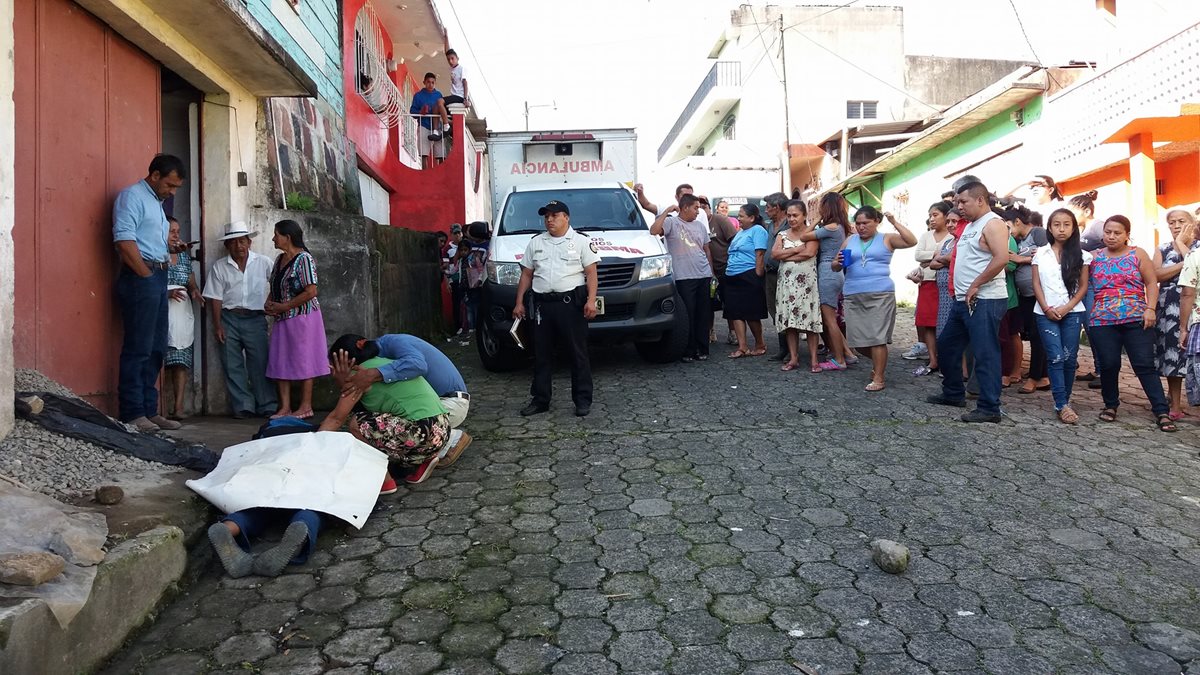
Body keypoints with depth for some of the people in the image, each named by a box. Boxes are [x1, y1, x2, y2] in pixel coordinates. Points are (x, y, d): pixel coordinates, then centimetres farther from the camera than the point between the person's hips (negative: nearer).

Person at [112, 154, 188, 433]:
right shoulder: (132, 196, -5)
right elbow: (124, 240, -16)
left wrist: (171, 248, 8)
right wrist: (146, 275, -15)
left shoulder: (156, 202, 23)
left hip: (158, 277, 9)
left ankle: (149, 410, 16)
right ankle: (132, 414, -3)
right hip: (140, 278, -9)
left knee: (156, 349, 10)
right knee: (138, 349, -8)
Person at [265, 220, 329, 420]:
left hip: (302, 317, -8)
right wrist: (269, 304, 1)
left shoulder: (304, 259, -13)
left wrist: (283, 307, -16)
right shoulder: (279, 259, 13)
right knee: (280, 362, 6)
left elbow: (311, 292, -19)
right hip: (282, 320, 8)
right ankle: (285, 407, 12)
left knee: (303, 361, -1)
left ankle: (306, 407, 8)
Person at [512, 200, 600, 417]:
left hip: (572, 303, -4)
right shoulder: (535, 243, 17)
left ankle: (583, 399, 7)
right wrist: (519, 302, 11)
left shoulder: (581, 241, 5)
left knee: (578, 352, -1)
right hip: (542, 304, 4)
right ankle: (540, 399, 16)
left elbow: (591, 273, -2)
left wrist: (591, 300, -14)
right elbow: (526, 275, 17)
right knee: (541, 353, 7)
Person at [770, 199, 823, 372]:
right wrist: (796, 249, -10)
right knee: (789, 320, 2)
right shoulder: (782, 235, 12)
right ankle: (793, 358, 8)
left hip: (807, 281, -4)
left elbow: (810, 253, -16)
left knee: (809, 318, -4)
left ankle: (813, 359, -1)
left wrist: (785, 255, -7)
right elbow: (774, 253, -4)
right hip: (787, 281, 4)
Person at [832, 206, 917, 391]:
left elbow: (912, 242, -6)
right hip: (853, 296, 4)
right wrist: (838, 263, -6)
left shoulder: (886, 239, 7)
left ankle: (878, 378, 0)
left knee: (877, 337, -8)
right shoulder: (850, 240, 15)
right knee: (857, 340, 6)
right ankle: (879, 362, 33)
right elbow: (836, 266, 17)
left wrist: (894, 222, -7)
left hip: (880, 294, -4)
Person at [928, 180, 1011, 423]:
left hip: (984, 301, -10)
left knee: (985, 354, -6)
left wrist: (975, 286, -20)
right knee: (946, 346, 17)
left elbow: (1001, 258, -23)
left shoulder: (992, 224, -11)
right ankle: (953, 393, 31)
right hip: (964, 300, 10)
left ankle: (989, 408, 0)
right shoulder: (970, 226, 19)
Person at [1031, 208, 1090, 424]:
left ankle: (1064, 400, 13)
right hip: (1045, 313, -1)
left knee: (1070, 358, 1)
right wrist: (1047, 309, -7)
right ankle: (1062, 405, -7)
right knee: (1056, 358, -7)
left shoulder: (1080, 255, 6)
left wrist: (1066, 308, -9)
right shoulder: (1040, 253, 7)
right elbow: (1036, 285, 4)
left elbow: (1083, 287, 4)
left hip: (1072, 312, 1)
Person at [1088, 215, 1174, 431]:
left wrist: (1150, 309, -6)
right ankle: (1110, 405, 19)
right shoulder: (1095, 257, 10)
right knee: (1108, 365, 1)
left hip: (1136, 320, -1)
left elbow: (1151, 283, 3)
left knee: (1145, 365, -3)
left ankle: (1162, 411, 1)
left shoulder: (1138, 254, 6)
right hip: (1103, 321, 1)